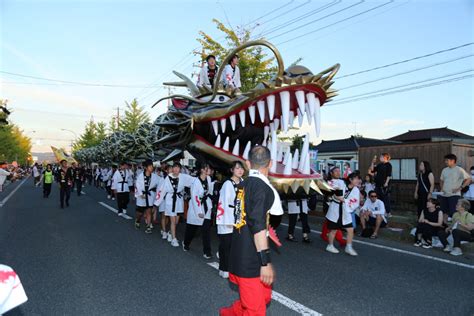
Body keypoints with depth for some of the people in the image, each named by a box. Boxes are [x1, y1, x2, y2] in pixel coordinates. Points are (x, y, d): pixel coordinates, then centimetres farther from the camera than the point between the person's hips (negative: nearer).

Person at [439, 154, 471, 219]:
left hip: (454, 195, -6)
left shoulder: (459, 170, -6)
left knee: (453, 213, -9)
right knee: (443, 212, 8)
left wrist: (460, 188, -13)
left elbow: (468, 179, -8)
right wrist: (442, 188, 6)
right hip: (444, 195, 6)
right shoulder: (444, 170, 12)